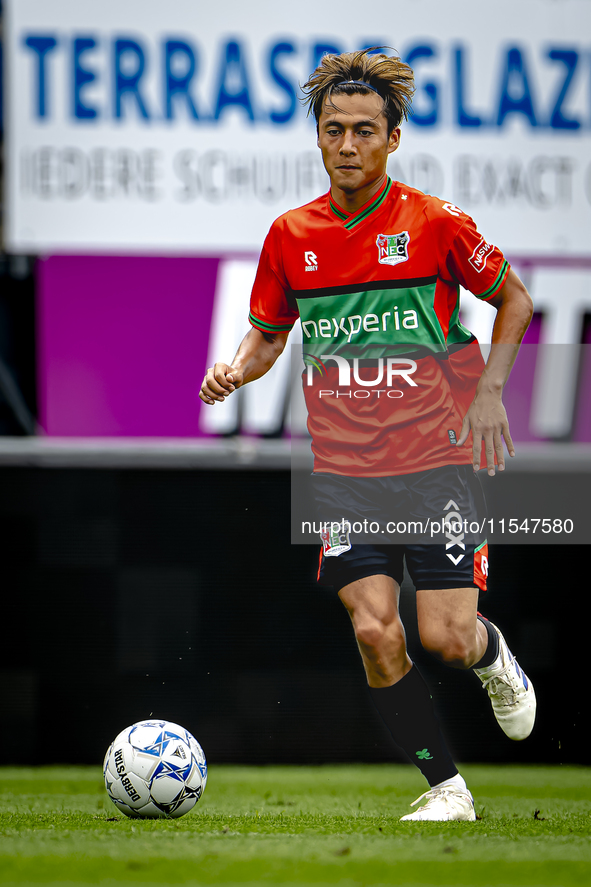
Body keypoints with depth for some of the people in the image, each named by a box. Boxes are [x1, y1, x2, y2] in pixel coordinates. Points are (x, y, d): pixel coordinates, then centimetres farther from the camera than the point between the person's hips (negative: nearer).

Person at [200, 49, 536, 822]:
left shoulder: (436, 223, -6)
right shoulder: (291, 235, 3)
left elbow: (514, 299, 8)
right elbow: (269, 332, 17)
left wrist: (489, 390, -3)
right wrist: (237, 371, -4)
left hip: (436, 460, -2)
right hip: (343, 468, 3)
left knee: (445, 638, -9)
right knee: (374, 629, -11)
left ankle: (493, 655, 30)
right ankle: (446, 789, 4)